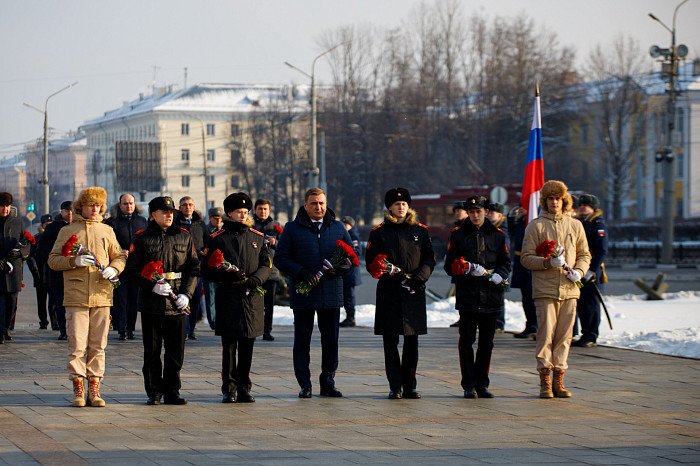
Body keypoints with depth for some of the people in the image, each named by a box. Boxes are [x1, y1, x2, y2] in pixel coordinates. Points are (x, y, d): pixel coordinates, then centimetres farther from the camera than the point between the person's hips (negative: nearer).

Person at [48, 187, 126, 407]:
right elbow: (53, 260, 5)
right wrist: (74, 261, -12)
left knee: (98, 345, 3)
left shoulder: (107, 231, 14)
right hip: (75, 296, -2)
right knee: (77, 345, -5)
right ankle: (78, 390, 1)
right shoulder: (67, 231, 8)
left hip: (101, 296, 2)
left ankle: (94, 389, 8)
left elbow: (119, 256, 18)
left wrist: (113, 268, -4)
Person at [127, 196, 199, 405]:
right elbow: (133, 268, -1)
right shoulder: (142, 239, 2)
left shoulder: (184, 237, 9)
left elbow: (193, 268, 9)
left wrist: (186, 294, -4)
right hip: (151, 302, -2)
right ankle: (154, 393, 12)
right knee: (152, 351, 3)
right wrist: (152, 285, -15)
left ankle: (172, 392, 13)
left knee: (176, 350, 3)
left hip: (177, 303, 2)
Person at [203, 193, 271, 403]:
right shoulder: (218, 238, 4)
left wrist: (257, 277, -8)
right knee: (229, 344, -3)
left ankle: (243, 388, 11)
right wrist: (227, 275, -16)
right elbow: (209, 269, 1)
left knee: (247, 346, 4)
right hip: (228, 296, -3)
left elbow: (267, 265, 12)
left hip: (252, 297, 3)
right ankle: (229, 389, 3)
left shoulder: (258, 237, 13)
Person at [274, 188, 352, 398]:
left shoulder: (338, 228, 12)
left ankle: (328, 383, 14)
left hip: (332, 293, 2)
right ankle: (304, 385, 7)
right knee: (302, 340, 1)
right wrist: (301, 272, -15)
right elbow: (279, 258, 0)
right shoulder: (292, 229, 3)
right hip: (303, 294, -2)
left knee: (331, 340, 4)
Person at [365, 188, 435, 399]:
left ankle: (410, 386, 12)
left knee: (412, 341, 5)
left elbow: (429, 258, 8)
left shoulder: (420, 230, 11)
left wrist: (420, 277, -11)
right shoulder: (379, 232, 4)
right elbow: (371, 263, 0)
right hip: (389, 291, -2)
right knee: (390, 341, -2)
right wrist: (394, 276, -15)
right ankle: (395, 387, 3)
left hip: (414, 292, 2)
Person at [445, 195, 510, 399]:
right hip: (467, 296, -2)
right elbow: (450, 266, 2)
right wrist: (470, 270, -15)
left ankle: (482, 384, 16)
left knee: (486, 342, 7)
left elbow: (506, 262, 11)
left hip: (491, 297, 2)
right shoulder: (457, 235, 5)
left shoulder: (498, 235, 10)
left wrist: (499, 275, -11)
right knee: (466, 341, -3)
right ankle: (469, 385, 3)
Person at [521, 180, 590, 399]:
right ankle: (545, 381, 0)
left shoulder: (575, 225, 12)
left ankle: (559, 380, 11)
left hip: (569, 290, 3)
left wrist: (579, 271, -3)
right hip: (545, 289, -3)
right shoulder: (535, 226, 3)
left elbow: (584, 255, 17)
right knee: (546, 334, -6)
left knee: (564, 336, 4)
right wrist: (548, 262, -16)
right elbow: (526, 258, 0)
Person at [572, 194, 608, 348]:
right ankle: (585, 335, 17)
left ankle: (591, 337, 1)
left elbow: (602, 251, -13)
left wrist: (592, 270, -20)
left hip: (592, 271, -8)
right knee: (580, 304, 9)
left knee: (591, 303, -4)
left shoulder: (598, 225, -8)